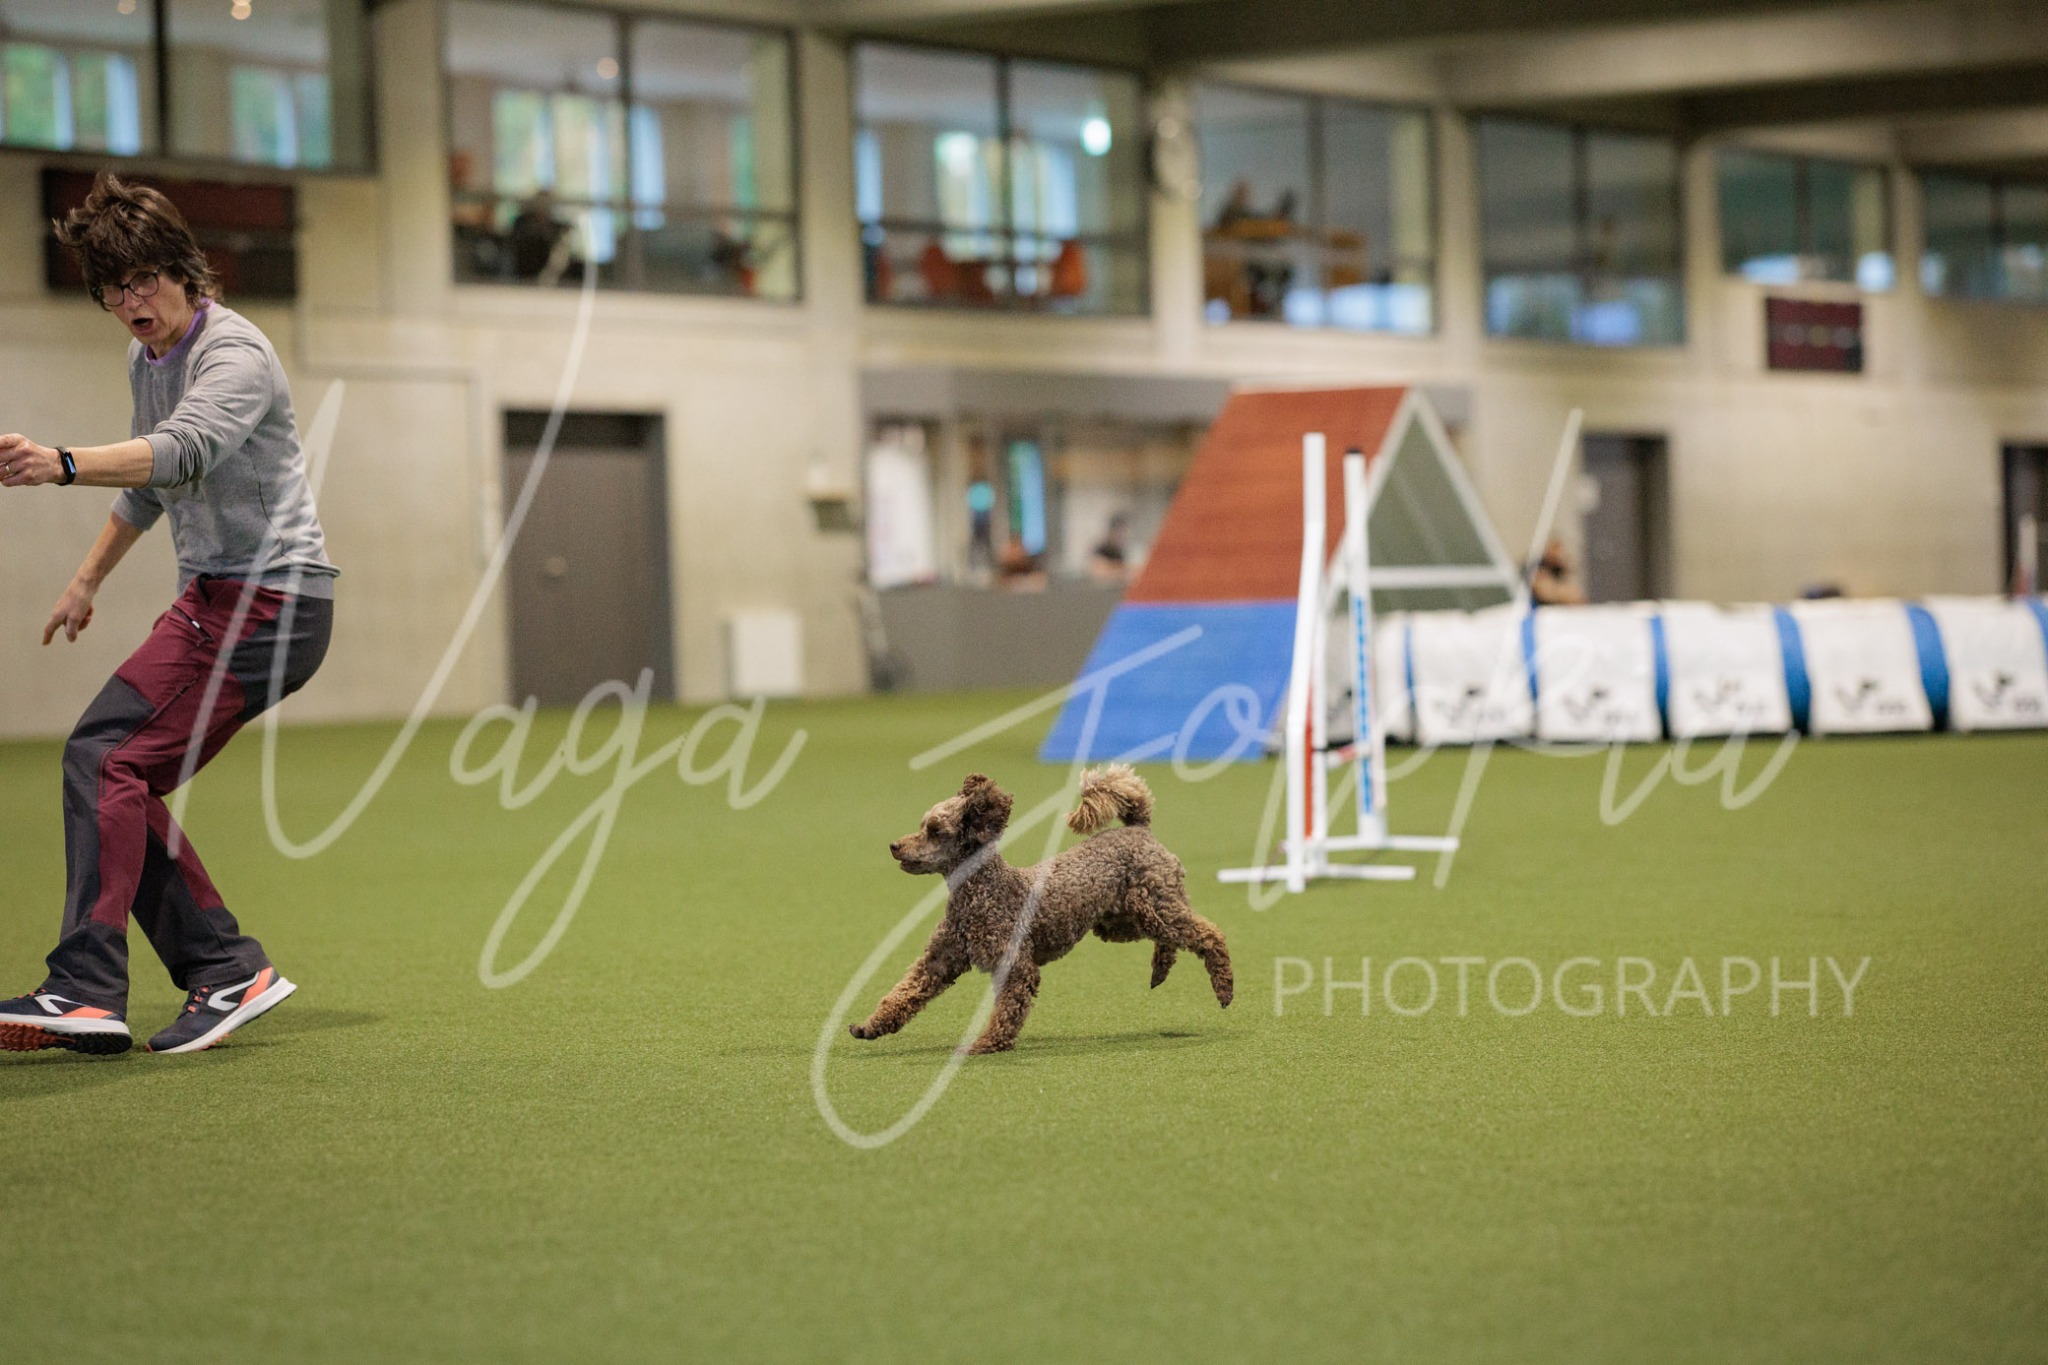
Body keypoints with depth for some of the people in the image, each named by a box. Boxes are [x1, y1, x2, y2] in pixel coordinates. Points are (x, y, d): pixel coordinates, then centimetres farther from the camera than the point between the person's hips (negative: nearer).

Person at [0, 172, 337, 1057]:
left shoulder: (233, 354, -15)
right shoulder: (146, 361, 14)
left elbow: (184, 451, -35)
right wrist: (89, 578, 38)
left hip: (271, 602, -10)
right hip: (214, 597, 10)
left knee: (104, 757, -18)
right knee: (125, 783, 3)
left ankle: (86, 992, -22)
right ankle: (225, 970, 6)